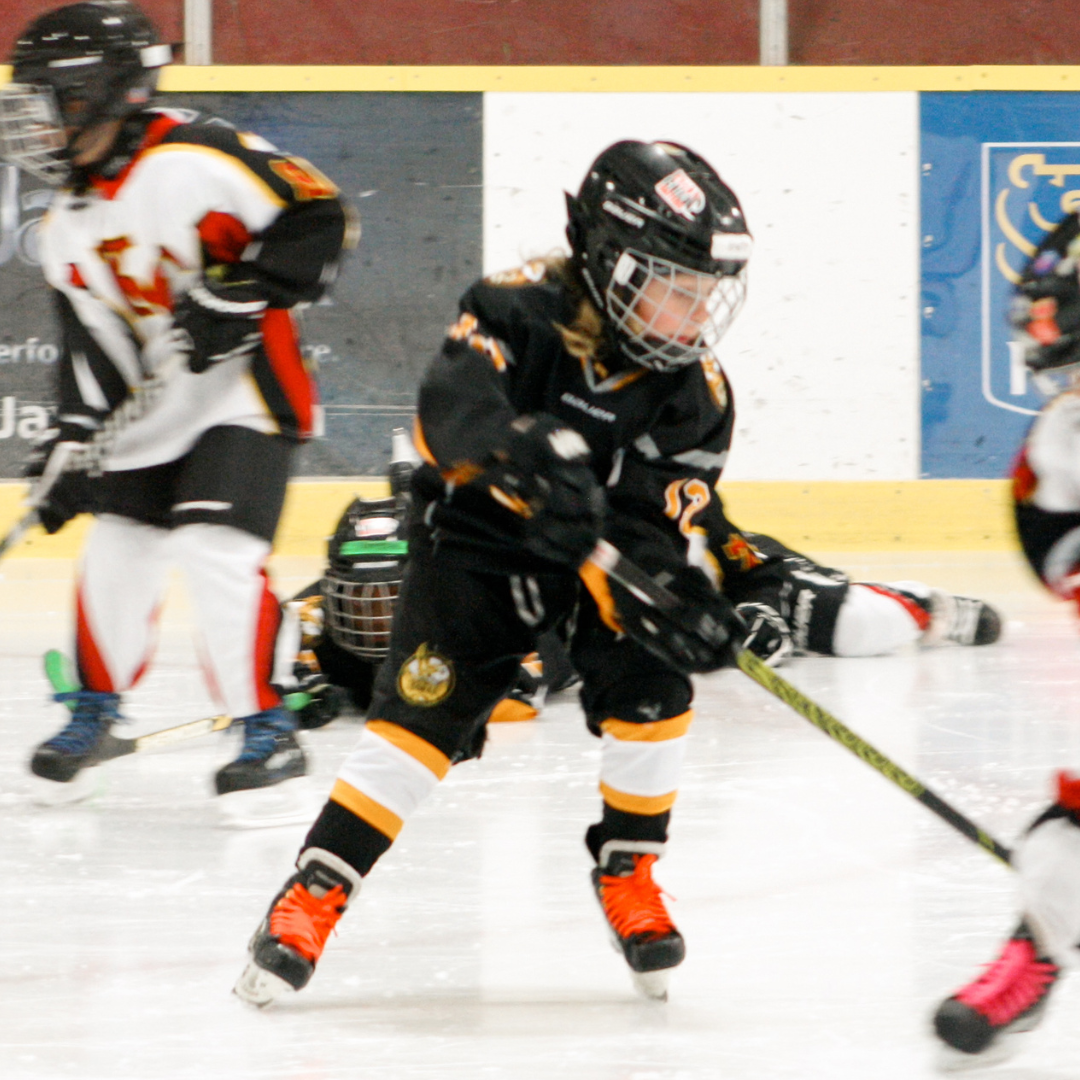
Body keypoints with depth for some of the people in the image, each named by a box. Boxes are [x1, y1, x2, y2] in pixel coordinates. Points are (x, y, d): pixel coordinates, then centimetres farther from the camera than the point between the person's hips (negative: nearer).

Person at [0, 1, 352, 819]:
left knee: (217, 548, -20)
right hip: (149, 415, 8)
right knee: (115, 554, 12)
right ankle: (96, 705, 33)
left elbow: (316, 218, -22)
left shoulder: (194, 160, -19)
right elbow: (88, 345, 9)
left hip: (242, 389, -8)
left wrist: (239, 292, -27)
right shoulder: (67, 227, 7)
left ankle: (268, 728, -11)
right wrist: (70, 443, -1)